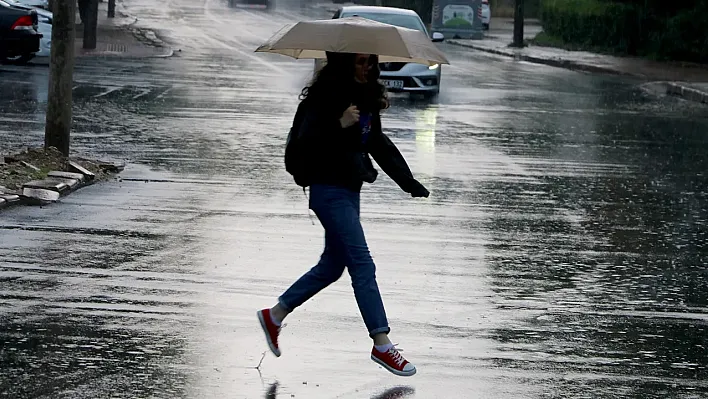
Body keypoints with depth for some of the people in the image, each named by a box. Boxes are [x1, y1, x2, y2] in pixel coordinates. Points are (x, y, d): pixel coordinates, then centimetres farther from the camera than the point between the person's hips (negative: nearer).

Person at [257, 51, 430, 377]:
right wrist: (340, 125, -34)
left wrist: (408, 182, 16)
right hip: (329, 190, -9)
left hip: (349, 188, 9)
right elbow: (306, 140, -20)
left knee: (333, 265, 16)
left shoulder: (367, 96, 11)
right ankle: (381, 345, -7)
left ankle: (274, 315, 29)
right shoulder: (325, 96, -15)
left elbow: (377, 143, 19)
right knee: (362, 265, -10)